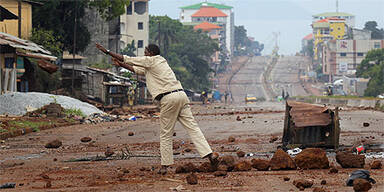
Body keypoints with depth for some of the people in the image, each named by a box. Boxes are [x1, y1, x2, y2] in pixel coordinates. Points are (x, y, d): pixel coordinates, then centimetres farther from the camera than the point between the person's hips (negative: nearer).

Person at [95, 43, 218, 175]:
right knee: (192, 127, 0)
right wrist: (120, 65, 40)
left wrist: (107, 51, 14)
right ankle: (210, 154, -12)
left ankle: (165, 165, 2)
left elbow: (127, 59, 7)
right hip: (181, 94, 7)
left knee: (166, 134, 0)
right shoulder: (160, 62, 28)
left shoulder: (151, 60, 3)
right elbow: (137, 70, 38)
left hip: (168, 99, -7)